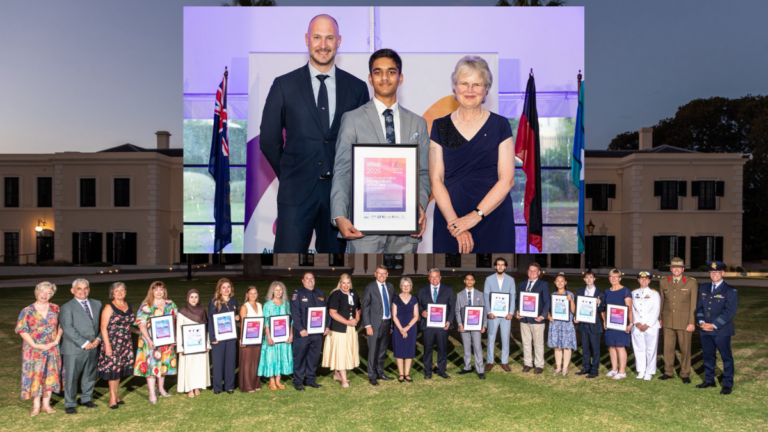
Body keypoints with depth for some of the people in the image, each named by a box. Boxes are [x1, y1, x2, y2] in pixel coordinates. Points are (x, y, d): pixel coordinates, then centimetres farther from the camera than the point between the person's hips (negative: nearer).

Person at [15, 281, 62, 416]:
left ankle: (46, 405, 18)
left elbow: (61, 326, 5)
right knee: (34, 376, 2)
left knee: (50, 375, 6)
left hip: (52, 349, 2)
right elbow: (22, 330, -7)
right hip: (34, 350, -2)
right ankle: (36, 406, 14)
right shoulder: (27, 311, -3)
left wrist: (56, 341, -9)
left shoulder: (55, 309, 3)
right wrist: (35, 345, -15)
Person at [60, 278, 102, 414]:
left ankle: (86, 399, 32)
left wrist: (98, 339, -6)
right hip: (74, 349, -5)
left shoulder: (97, 304, 11)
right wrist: (84, 343, -17)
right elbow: (67, 328, -14)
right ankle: (70, 404, 18)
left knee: (90, 376, 15)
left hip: (93, 347, 5)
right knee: (71, 377, 4)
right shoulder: (67, 307, -5)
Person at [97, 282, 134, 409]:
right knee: (112, 369, -1)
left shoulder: (129, 306, 8)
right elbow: (103, 327, -11)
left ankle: (116, 395, 23)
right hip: (112, 342, -5)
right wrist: (107, 345, -16)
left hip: (126, 343, 5)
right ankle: (112, 397, 10)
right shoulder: (109, 307, -8)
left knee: (120, 369, 11)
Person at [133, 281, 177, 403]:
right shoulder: (146, 306, -8)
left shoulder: (170, 304, 4)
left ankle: (161, 388, 31)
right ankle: (152, 393, 8)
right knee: (151, 364, -1)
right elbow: (142, 325, -13)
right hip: (151, 341, -4)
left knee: (164, 362, 14)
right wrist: (149, 340, -22)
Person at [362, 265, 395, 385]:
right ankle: (372, 376, 13)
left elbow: (392, 305, 11)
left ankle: (380, 373, 28)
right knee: (373, 351, 1)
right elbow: (365, 307, -6)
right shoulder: (370, 287, -5)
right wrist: (367, 325, -11)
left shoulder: (390, 287, 10)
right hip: (375, 324, -5)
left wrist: (392, 323, 8)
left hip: (387, 323, 5)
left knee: (383, 350, 14)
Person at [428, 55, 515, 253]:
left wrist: (476, 215, -13)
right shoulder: (440, 126, 5)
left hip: (493, 220, 0)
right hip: (449, 220, 1)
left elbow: (507, 180, -3)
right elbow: (436, 179, -1)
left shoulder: (500, 125, 3)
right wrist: (454, 221, -12)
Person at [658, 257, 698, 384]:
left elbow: (694, 304, -6)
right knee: (668, 347, 8)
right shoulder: (663, 282, 4)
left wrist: (692, 322, -9)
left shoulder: (691, 283, -5)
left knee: (685, 349, 6)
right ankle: (668, 372, 21)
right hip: (668, 321, 3)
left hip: (684, 322, -3)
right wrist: (660, 318, 9)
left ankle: (685, 374, 20)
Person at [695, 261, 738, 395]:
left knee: (726, 357, 4)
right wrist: (701, 322, -6)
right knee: (708, 356, 14)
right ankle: (709, 380, 27)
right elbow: (699, 306, 10)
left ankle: (727, 384, 16)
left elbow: (730, 312, -13)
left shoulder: (730, 291, -7)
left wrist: (714, 325, -17)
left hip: (722, 330, -5)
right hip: (705, 329, 5)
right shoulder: (703, 288, 10)